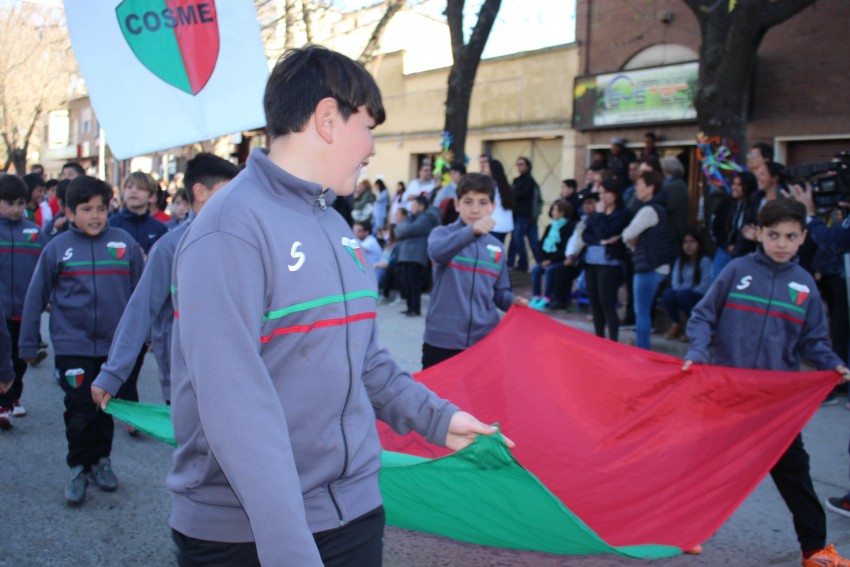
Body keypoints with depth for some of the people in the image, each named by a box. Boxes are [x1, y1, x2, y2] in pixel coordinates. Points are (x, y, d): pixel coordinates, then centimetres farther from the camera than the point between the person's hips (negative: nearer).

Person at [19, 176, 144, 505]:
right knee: (80, 411, 4)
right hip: (73, 346, -1)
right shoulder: (57, 248, -5)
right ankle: (79, 469, 20)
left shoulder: (125, 244, -3)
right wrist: (28, 344, 3)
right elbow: (36, 298, 1)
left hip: (115, 344, 1)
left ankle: (101, 461, 33)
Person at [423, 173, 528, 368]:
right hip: (442, 339, -3)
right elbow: (437, 251, -26)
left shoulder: (497, 248, 11)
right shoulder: (443, 233, -2)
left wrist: (512, 301, -5)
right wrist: (472, 231, -42)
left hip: (485, 340, 3)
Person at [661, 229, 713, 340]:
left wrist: (687, 290, -20)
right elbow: (675, 282, 2)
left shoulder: (705, 260, -9)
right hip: (683, 295, 4)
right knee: (668, 294, -26)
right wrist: (679, 289, -19)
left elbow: (705, 285, -16)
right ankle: (676, 325, -6)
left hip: (700, 298, -4)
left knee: (683, 294, -34)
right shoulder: (680, 260, 7)